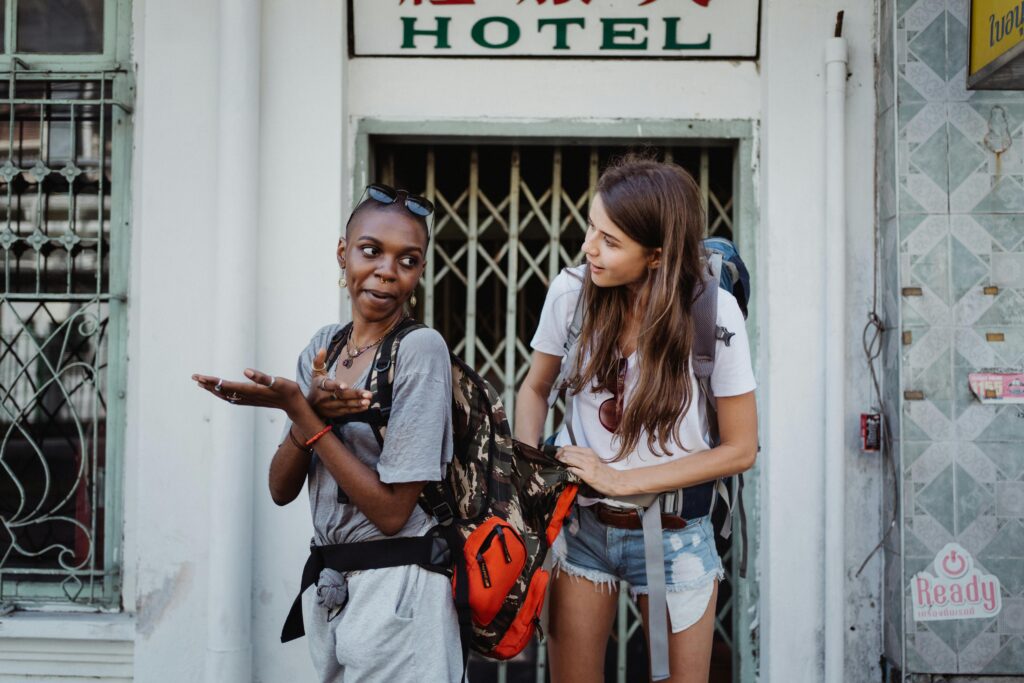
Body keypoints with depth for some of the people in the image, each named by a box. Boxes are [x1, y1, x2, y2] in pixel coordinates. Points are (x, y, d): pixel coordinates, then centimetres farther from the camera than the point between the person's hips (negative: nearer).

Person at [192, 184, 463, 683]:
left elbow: (391, 512, -18)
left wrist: (298, 410, -19)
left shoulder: (420, 348, -15)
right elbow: (281, 491, 2)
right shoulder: (323, 347, 5)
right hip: (327, 587, 6)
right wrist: (312, 413, -17)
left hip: (395, 591, -6)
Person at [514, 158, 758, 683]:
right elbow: (535, 389, 6)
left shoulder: (713, 313, -18)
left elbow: (740, 450, -11)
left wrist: (622, 480, -16)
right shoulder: (571, 291, -12)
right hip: (580, 520, 2)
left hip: (673, 535, -1)